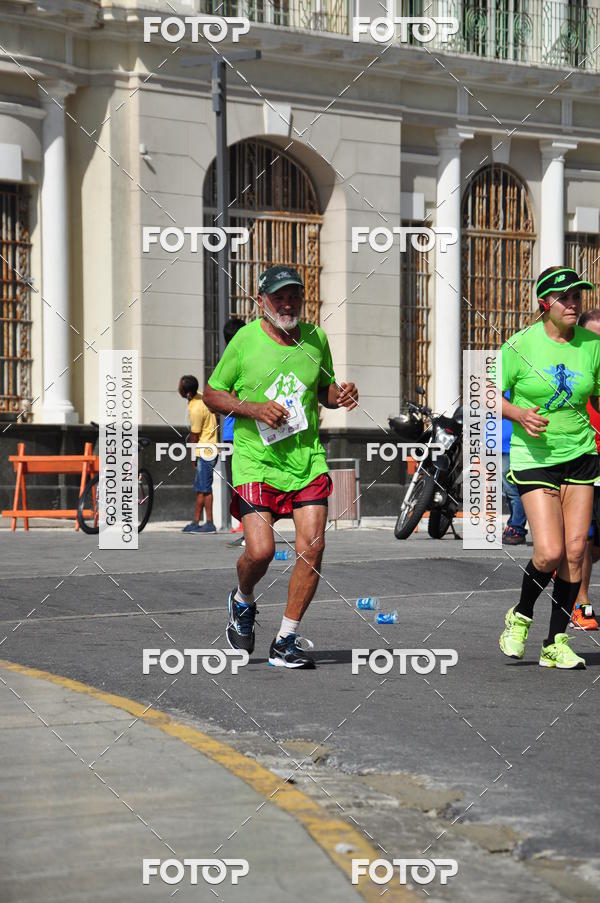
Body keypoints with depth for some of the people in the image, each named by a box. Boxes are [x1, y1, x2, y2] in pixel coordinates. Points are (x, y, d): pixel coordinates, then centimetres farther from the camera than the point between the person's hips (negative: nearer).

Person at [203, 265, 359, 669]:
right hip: (256, 462, -3)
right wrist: (255, 409, -13)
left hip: (308, 460, 3)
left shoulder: (315, 338, 7)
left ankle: (286, 642, 7)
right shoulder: (245, 340, -4)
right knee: (261, 550, -13)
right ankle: (242, 603, 24)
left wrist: (340, 394, -1)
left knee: (312, 547, -7)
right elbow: (212, 394, 2)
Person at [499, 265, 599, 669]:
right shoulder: (521, 344, -7)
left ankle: (556, 642, 11)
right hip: (534, 458, -3)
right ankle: (520, 617, 16)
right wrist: (520, 415, -17)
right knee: (550, 553, -13)